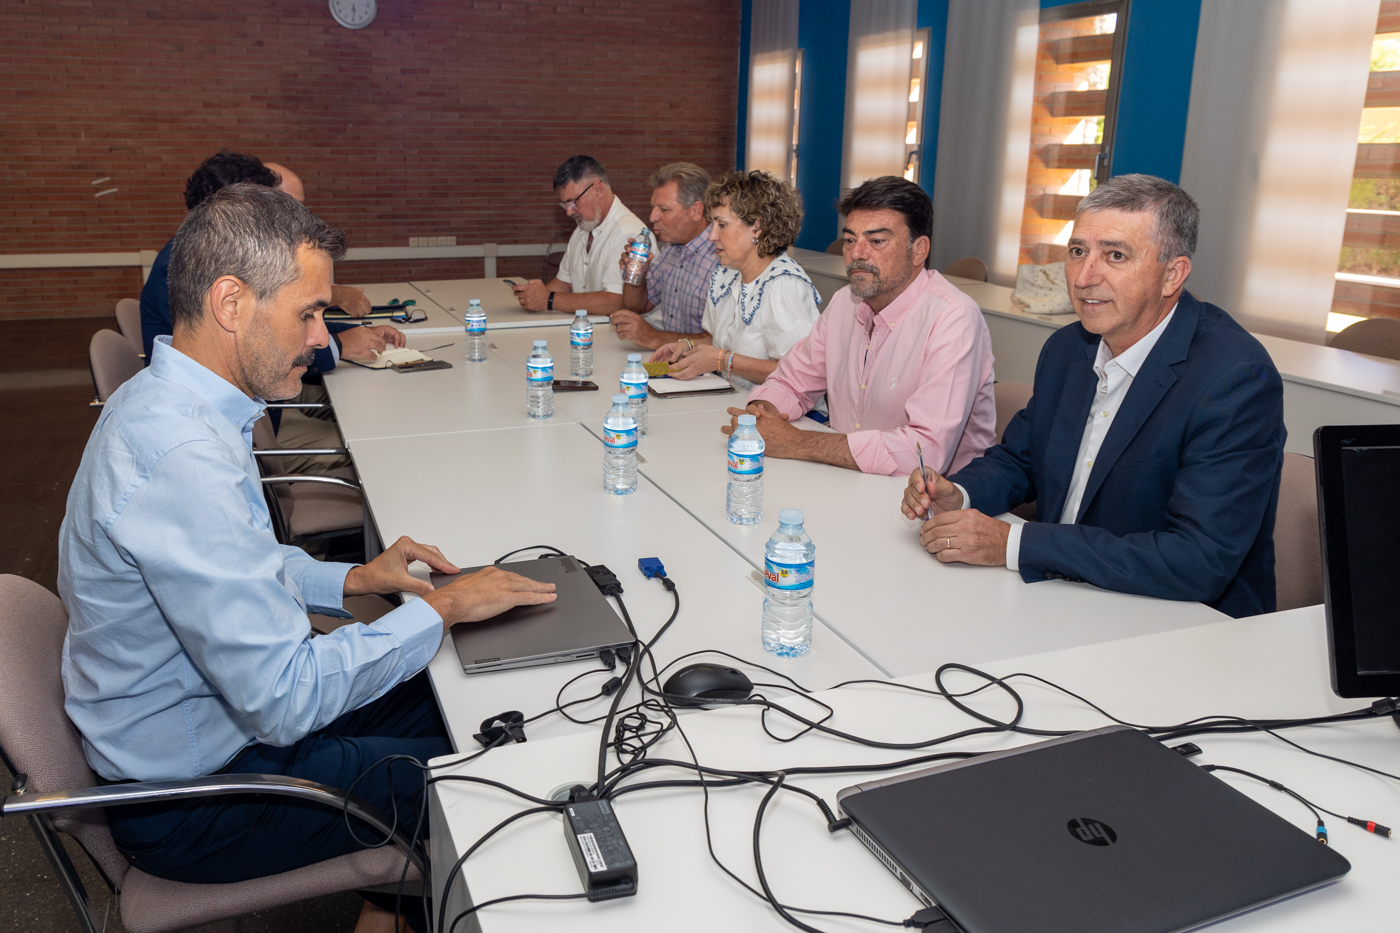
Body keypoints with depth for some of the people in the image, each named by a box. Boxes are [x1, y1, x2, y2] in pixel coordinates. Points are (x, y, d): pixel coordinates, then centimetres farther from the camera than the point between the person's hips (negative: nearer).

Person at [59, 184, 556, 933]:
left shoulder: (160, 402, 0)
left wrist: (350, 581, 3)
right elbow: (285, 699, -32)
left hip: (225, 706, 9)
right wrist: (439, 608, -21)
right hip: (192, 797, -9)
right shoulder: (179, 456, -34)